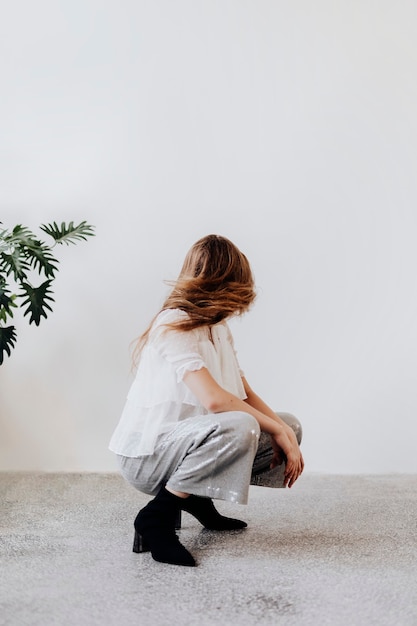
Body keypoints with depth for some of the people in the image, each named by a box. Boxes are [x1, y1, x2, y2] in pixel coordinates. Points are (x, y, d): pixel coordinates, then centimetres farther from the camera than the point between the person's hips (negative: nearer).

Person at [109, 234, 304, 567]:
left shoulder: (219, 328, 9)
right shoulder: (174, 326, -19)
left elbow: (246, 395, 4)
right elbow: (214, 399, -31)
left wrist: (286, 431, -12)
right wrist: (277, 430, -23)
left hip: (185, 442, 9)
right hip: (145, 456, -9)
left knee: (287, 431, 6)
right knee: (239, 427, -35)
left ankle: (198, 496, 12)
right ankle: (156, 517, -18)